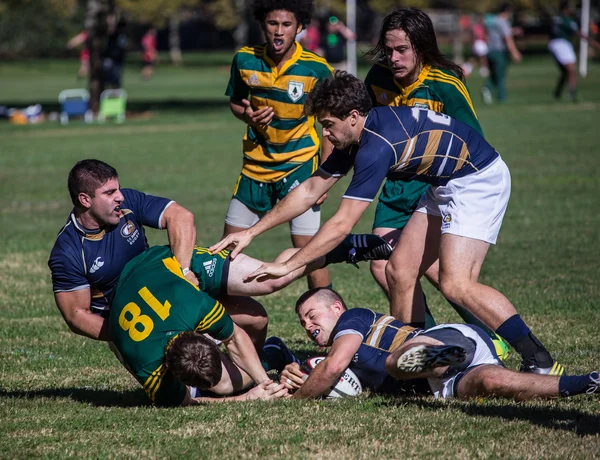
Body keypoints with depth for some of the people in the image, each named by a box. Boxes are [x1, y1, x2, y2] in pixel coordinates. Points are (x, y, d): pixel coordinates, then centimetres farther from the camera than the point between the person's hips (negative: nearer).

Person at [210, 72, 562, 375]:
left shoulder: (377, 144, -27)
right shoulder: (356, 137, 3)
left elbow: (341, 225, -26)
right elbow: (310, 190, 12)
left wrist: (287, 267, -20)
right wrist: (251, 233, 10)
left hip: (480, 179, -11)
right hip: (446, 185, 11)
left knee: (457, 284, -21)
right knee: (400, 271, 5)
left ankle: (541, 362, -18)